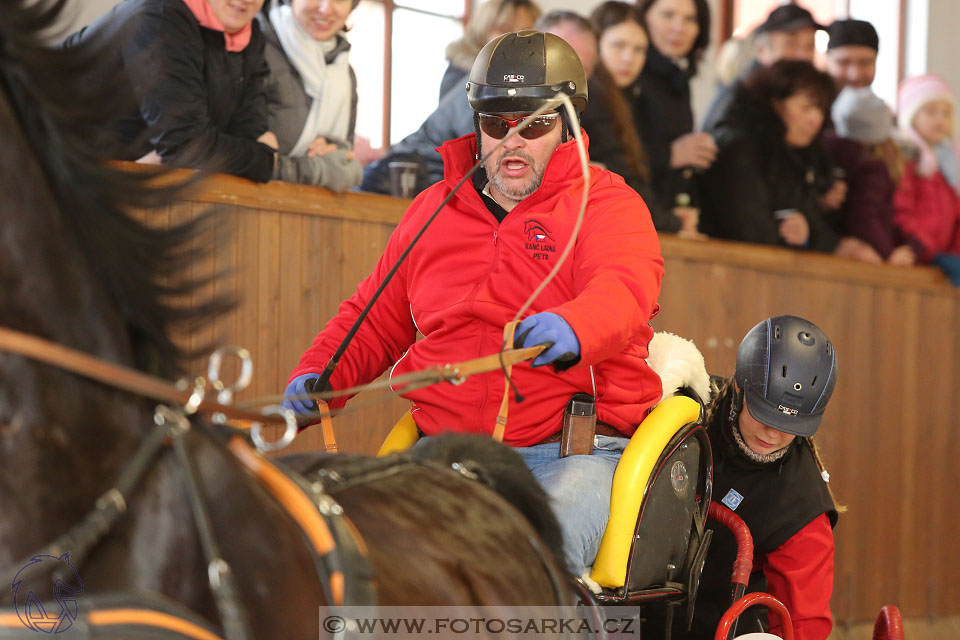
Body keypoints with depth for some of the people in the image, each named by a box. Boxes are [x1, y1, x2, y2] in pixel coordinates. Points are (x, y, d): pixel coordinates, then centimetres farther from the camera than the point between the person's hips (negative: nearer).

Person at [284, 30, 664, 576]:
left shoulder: (606, 204, 5)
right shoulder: (434, 209, 22)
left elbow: (625, 289, -17)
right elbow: (375, 316, 30)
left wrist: (572, 330, -41)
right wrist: (318, 377, 9)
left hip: (574, 449, -4)